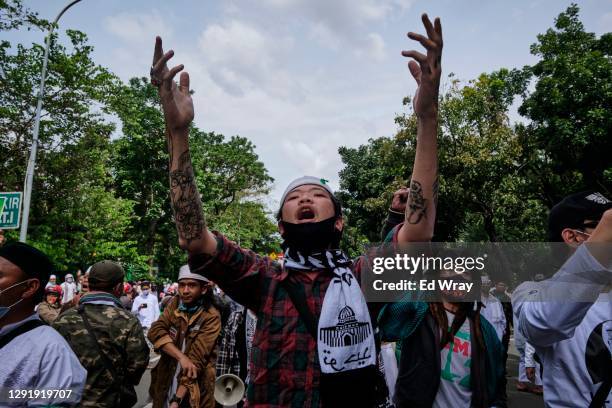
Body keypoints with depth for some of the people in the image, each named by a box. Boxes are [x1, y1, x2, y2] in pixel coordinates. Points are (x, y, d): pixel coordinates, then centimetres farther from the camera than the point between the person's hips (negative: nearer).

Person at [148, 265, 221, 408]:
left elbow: (197, 358, -21)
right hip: (166, 381, 4)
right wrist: (181, 356, -25)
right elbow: (155, 331, -13)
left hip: (193, 389, -4)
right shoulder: (174, 303, -1)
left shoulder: (211, 317, -16)